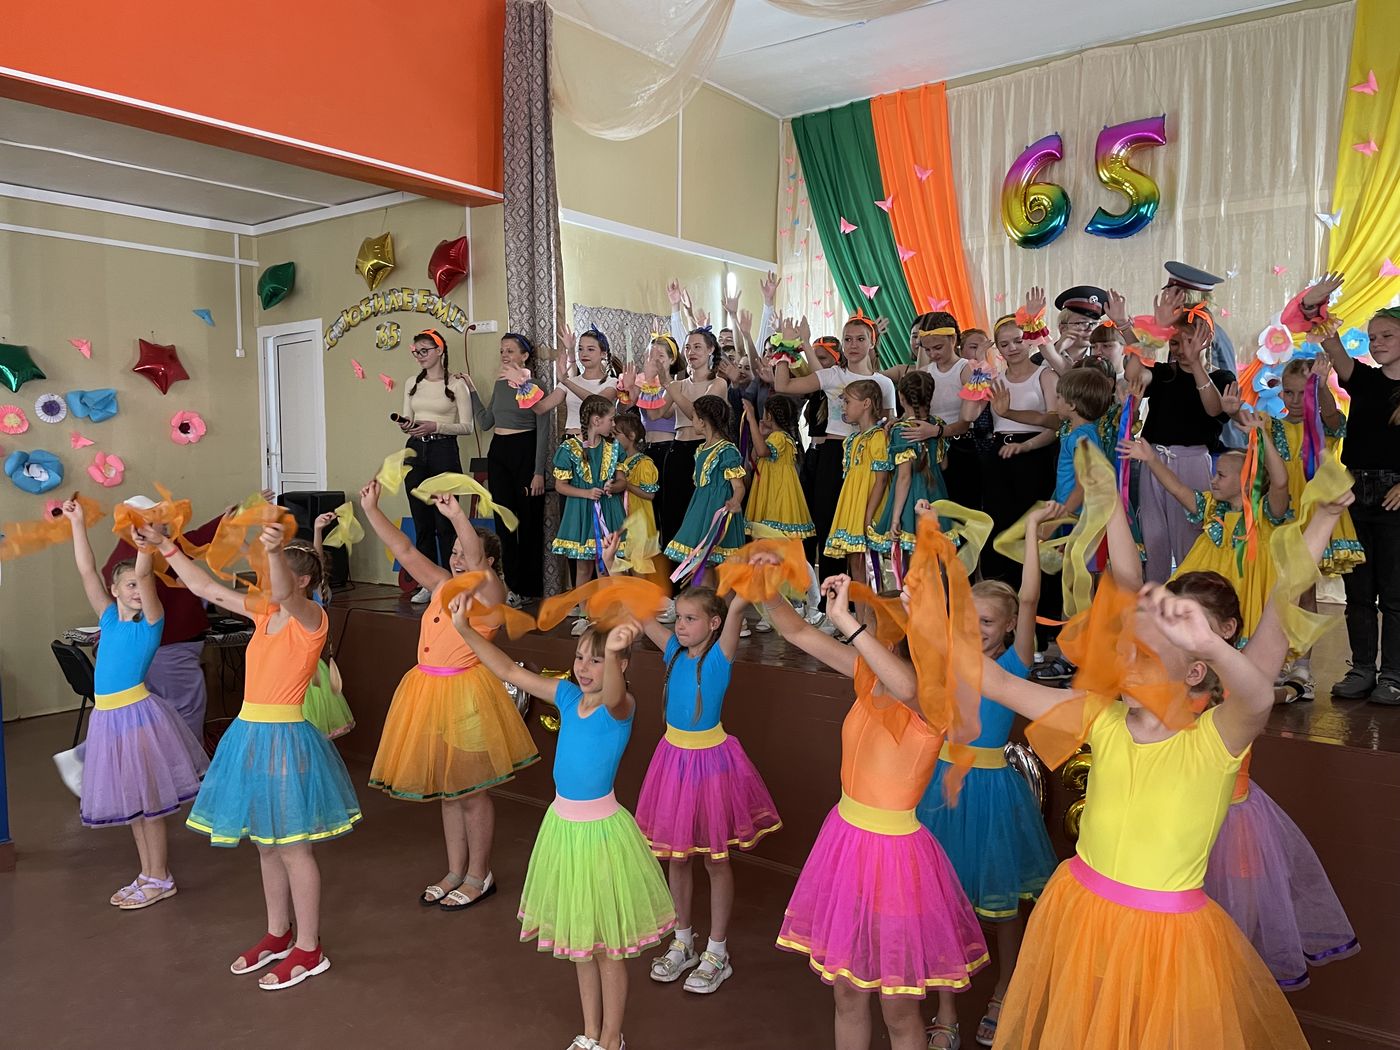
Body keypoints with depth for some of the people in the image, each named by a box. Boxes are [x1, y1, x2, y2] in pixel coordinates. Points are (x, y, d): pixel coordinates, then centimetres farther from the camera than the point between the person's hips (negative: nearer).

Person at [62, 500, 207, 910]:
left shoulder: (151, 621, -6)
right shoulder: (110, 618, 7)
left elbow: (144, 573, -20)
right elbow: (86, 571, 4)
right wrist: (78, 522, 1)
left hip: (137, 713, -6)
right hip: (107, 716, 6)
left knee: (147, 800, 2)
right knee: (130, 801, 15)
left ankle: (160, 879, 15)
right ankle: (147, 873, 28)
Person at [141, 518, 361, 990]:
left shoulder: (311, 616, -13)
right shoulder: (264, 613, 9)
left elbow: (285, 594, -35)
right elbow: (207, 588, 14)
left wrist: (275, 551, -54)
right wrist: (164, 545, 13)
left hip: (285, 737, -8)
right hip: (250, 733, 8)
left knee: (292, 847, 0)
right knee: (266, 844, 18)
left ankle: (308, 949, 14)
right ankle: (278, 934, 34)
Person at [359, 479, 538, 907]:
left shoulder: (489, 592, -10)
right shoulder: (442, 584, 9)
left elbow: (476, 560, -30)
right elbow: (404, 551, 6)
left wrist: (456, 515, -41)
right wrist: (371, 509, -1)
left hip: (464, 693, -7)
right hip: (429, 691, 7)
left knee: (471, 791, 6)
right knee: (446, 790, 17)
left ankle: (479, 876, 23)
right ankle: (455, 872, 32)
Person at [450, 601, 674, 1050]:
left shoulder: (621, 706, -19)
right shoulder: (568, 696, -2)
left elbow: (611, 695, -44)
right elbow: (509, 671, 1)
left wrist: (613, 653, -66)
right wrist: (465, 629, -8)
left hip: (601, 828, -6)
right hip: (563, 823, 6)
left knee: (607, 946, 10)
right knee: (579, 940, 21)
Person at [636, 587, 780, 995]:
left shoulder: (720, 657, -16)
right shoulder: (674, 651, -2)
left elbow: (736, 610, -32)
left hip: (710, 761, -5)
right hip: (674, 757, 5)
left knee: (716, 859, 10)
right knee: (677, 856, 16)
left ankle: (717, 953, 26)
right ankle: (683, 942, 35)